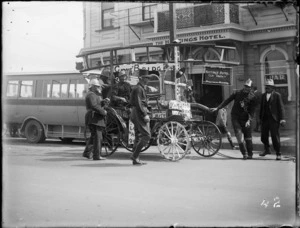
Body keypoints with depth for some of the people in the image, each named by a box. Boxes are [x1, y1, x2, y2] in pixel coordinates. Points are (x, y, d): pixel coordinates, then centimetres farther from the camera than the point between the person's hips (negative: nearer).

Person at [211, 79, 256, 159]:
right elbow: (227, 101, 5)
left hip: (245, 119, -1)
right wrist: (217, 108, -1)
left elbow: (252, 110, -6)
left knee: (248, 137, 1)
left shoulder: (252, 97, -3)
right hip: (235, 117, 1)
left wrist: (249, 120, -20)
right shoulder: (237, 93, 1)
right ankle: (244, 154, -7)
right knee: (239, 135, -11)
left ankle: (250, 154, 13)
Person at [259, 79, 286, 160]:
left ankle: (278, 154, 6)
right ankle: (267, 150, 32)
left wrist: (282, 119, -11)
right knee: (263, 136, 8)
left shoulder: (277, 95, -2)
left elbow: (281, 107, -5)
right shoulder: (263, 95, 13)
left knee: (275, 136, -5)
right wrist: (260, 118, 13)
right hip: (265, 119, 5)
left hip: (273, 119, -5)